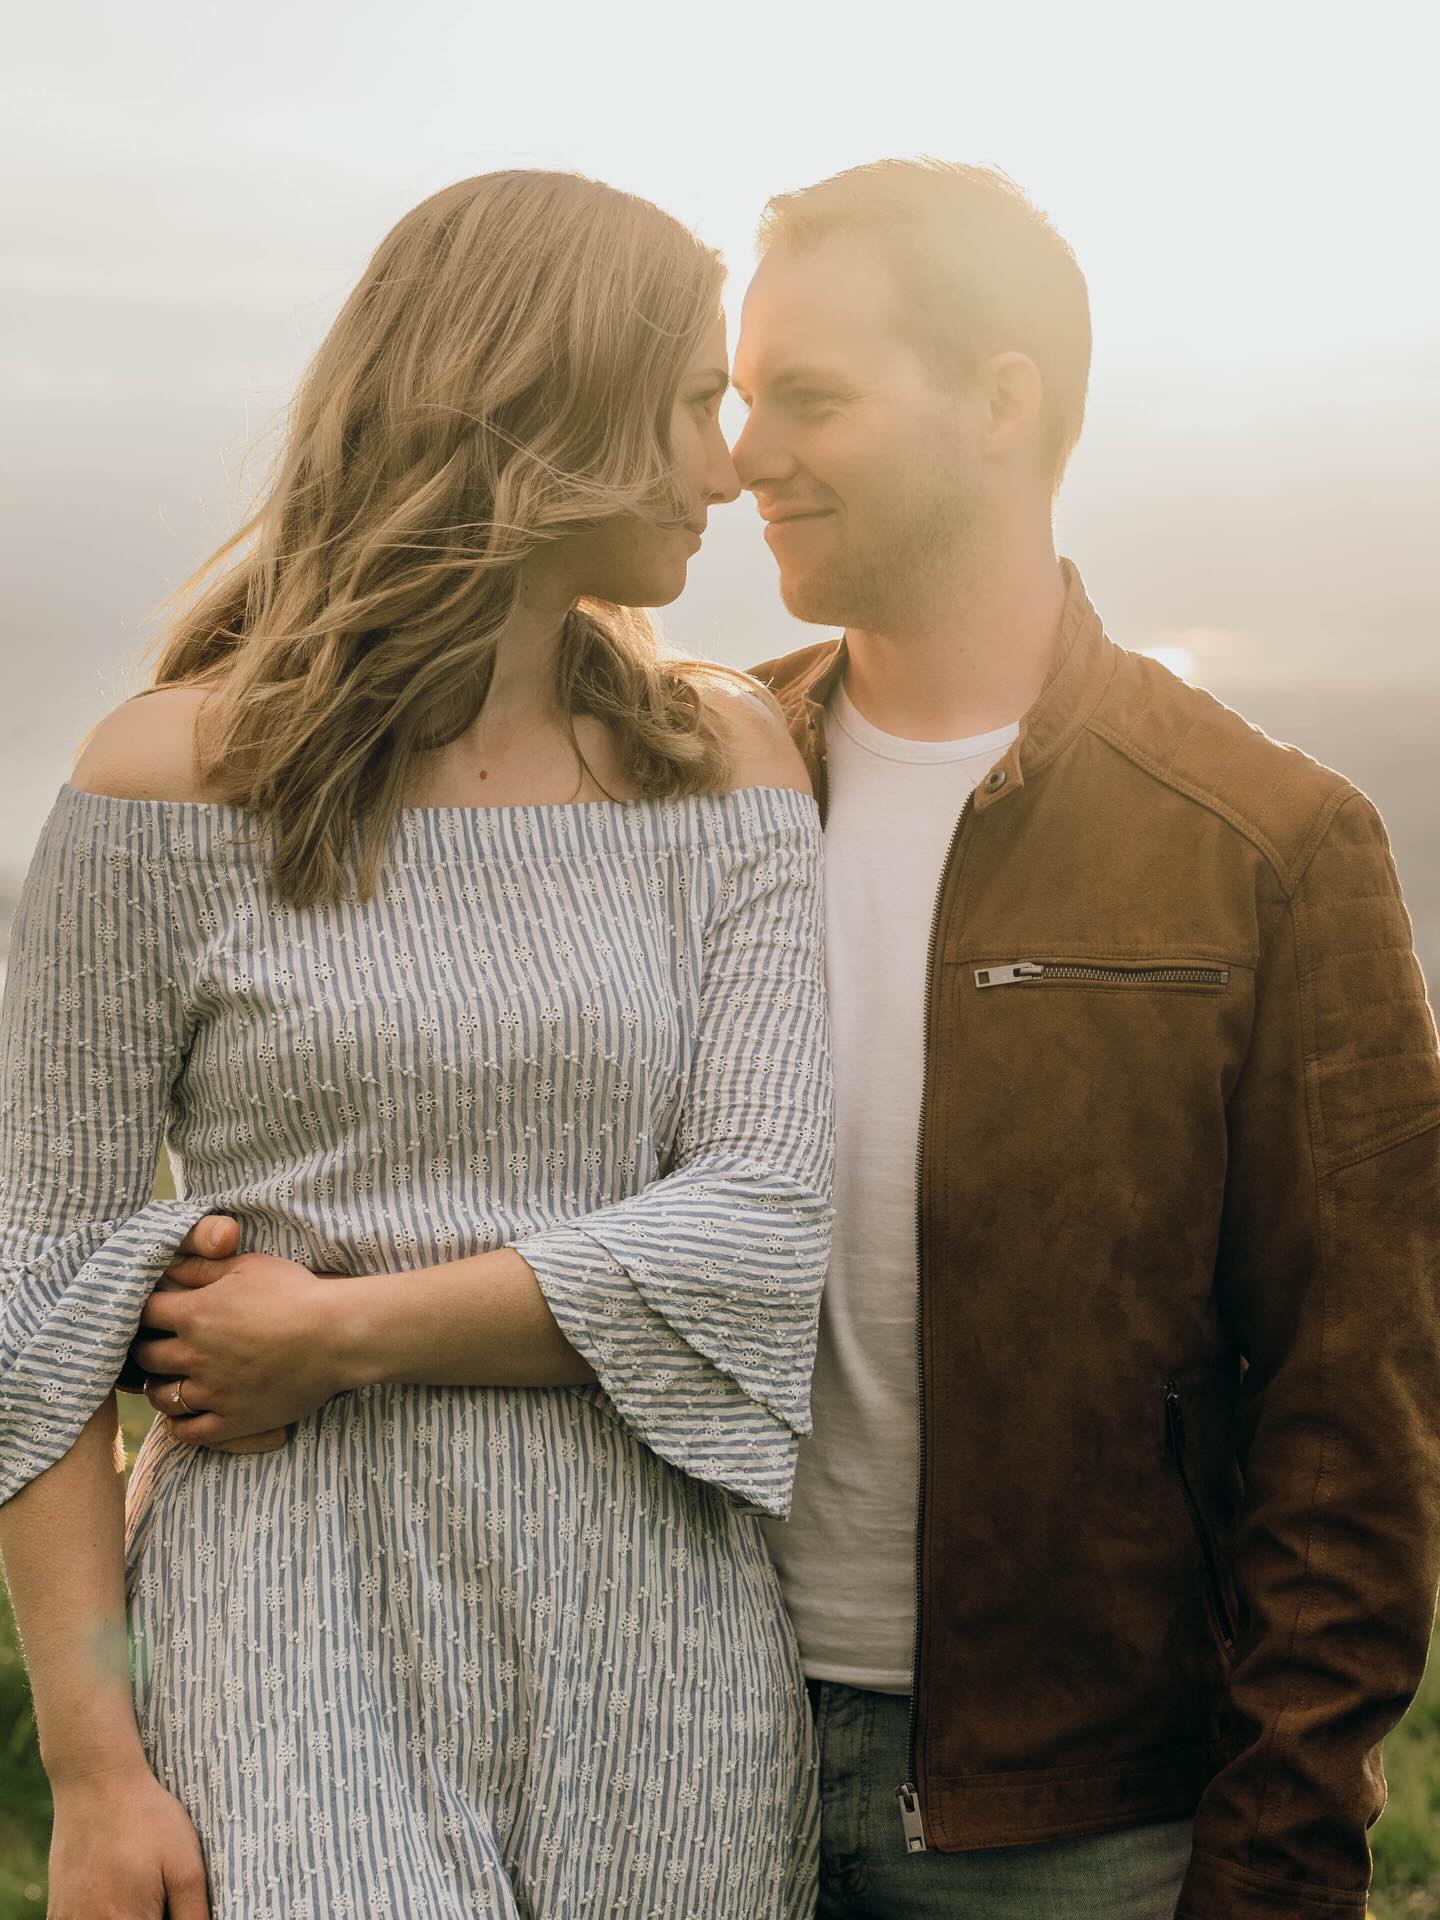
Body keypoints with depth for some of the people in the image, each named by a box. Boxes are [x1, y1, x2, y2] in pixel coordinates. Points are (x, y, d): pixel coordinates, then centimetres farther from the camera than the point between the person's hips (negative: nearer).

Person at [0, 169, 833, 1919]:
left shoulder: (720, 765, 5)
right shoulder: (176, 778, -4)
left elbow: (764, 1227, -6)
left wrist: (338, 1327, -12)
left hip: (654, 1641, 3)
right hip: (303, 1629, -3)